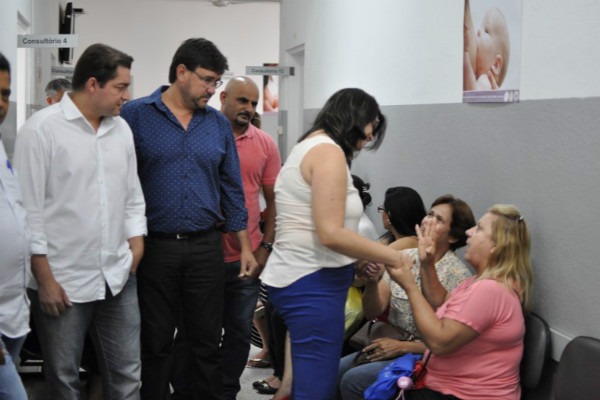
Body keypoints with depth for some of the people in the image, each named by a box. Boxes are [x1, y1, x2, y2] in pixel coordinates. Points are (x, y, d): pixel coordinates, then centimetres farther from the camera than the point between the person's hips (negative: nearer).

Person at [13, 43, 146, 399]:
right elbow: (28, 208, -10)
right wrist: (44, 279, -11)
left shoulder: (121, 128, 8)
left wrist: (136, 243, 6)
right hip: (63, 280, -5)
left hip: (119, 276, 5)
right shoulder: (42, 128, -10)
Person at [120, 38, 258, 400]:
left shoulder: (219, 124, 8)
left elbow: (232, 190, 12)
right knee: (155, 344, 9)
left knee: (208, 343, 9)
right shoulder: (136, 115, -3)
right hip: (154, 248, -2)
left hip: (206, 248, 3)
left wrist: (245, 247, 9)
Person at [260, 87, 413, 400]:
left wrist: (361, 262, 6)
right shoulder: (328, 151, -13)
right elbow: (330, 234, -21)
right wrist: (393, 258, -13)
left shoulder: (310, 146, 19)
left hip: (301, 278, 11)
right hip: (312, 285, -11)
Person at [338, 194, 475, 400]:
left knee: (353, 381, -23)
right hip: (389, 345, 5)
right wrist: (372, 282, -20)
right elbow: (372, 313, -1)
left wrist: (402, 347, -16)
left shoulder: (457, 274, -14)